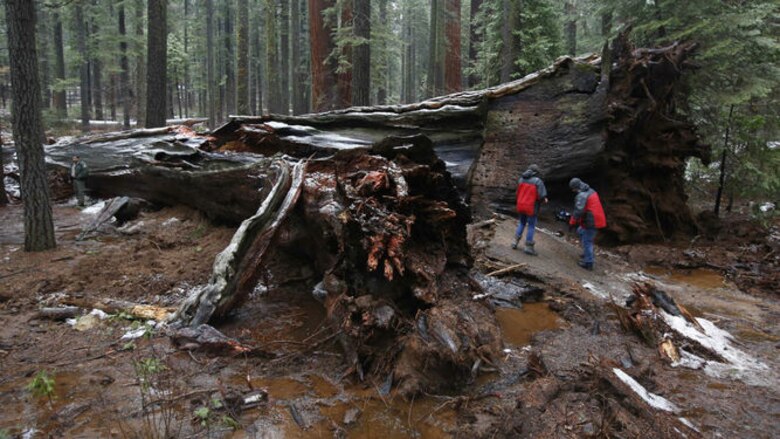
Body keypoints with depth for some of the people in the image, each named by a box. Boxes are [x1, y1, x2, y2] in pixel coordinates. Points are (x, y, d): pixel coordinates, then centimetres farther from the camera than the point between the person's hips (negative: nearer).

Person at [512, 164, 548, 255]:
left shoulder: (521, 179, 3)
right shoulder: (538, 181, -13)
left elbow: (517, 193, 7)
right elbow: (542, 196, -17)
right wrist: (544, 199, 5)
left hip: (521, 206, 5)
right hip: (531, 207, -5)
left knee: (522, 223, 23)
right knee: (531, 226, 5)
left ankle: (515, 242, 19)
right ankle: (528, 247, 7)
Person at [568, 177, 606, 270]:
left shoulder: (581, 195, -19)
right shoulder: (591, 191, 12)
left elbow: (578, 211, -25)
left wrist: (572, 223, -15)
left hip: (590, 222, -10)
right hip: (597, 219, 10)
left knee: (587, 242, 0)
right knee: (580, 231, 27)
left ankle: (588, 263, 8)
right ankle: (587, 253, 31)